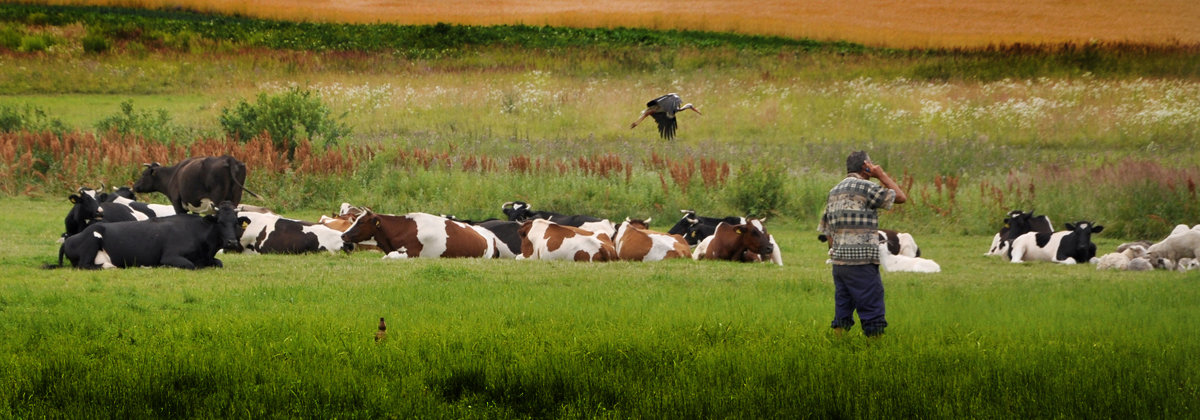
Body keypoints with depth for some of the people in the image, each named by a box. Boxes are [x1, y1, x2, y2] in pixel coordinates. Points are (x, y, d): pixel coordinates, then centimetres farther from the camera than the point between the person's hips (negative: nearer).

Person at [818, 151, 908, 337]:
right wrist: (882, 175, 6)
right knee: (872, 315, -4)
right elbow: (901, 197, -4)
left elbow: (827, 230, 19)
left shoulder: (834, 191, 17)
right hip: (862, 263, -8)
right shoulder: (865, 187, -8)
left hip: (839, 263, 8)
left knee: (842, 316, 10)